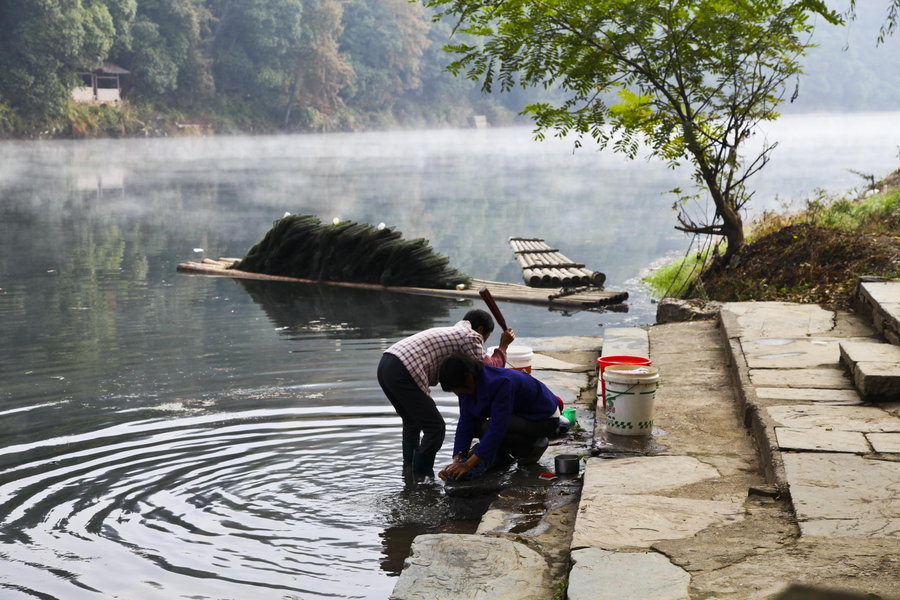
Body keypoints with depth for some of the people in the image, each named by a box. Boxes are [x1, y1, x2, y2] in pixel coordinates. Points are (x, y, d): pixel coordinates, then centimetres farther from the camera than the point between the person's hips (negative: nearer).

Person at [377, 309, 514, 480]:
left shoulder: (449, 332, 31)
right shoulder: (471, 336, 4)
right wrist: (503, 347, 15)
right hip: (403, 373, -9)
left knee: (412, 421, 27)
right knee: (435, 427, 0)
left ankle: (409, 469, 27)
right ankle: (420, 476, 2)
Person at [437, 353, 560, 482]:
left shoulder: (500, 382, -35)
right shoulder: (470, 385, -11)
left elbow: (497, 428, -36)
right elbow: (465, 424, -9)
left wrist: (468, 465, -37)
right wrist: (456, 461, -21)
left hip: (546, 418, -8)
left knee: (488, 428, -29)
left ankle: (536, 445, -6)